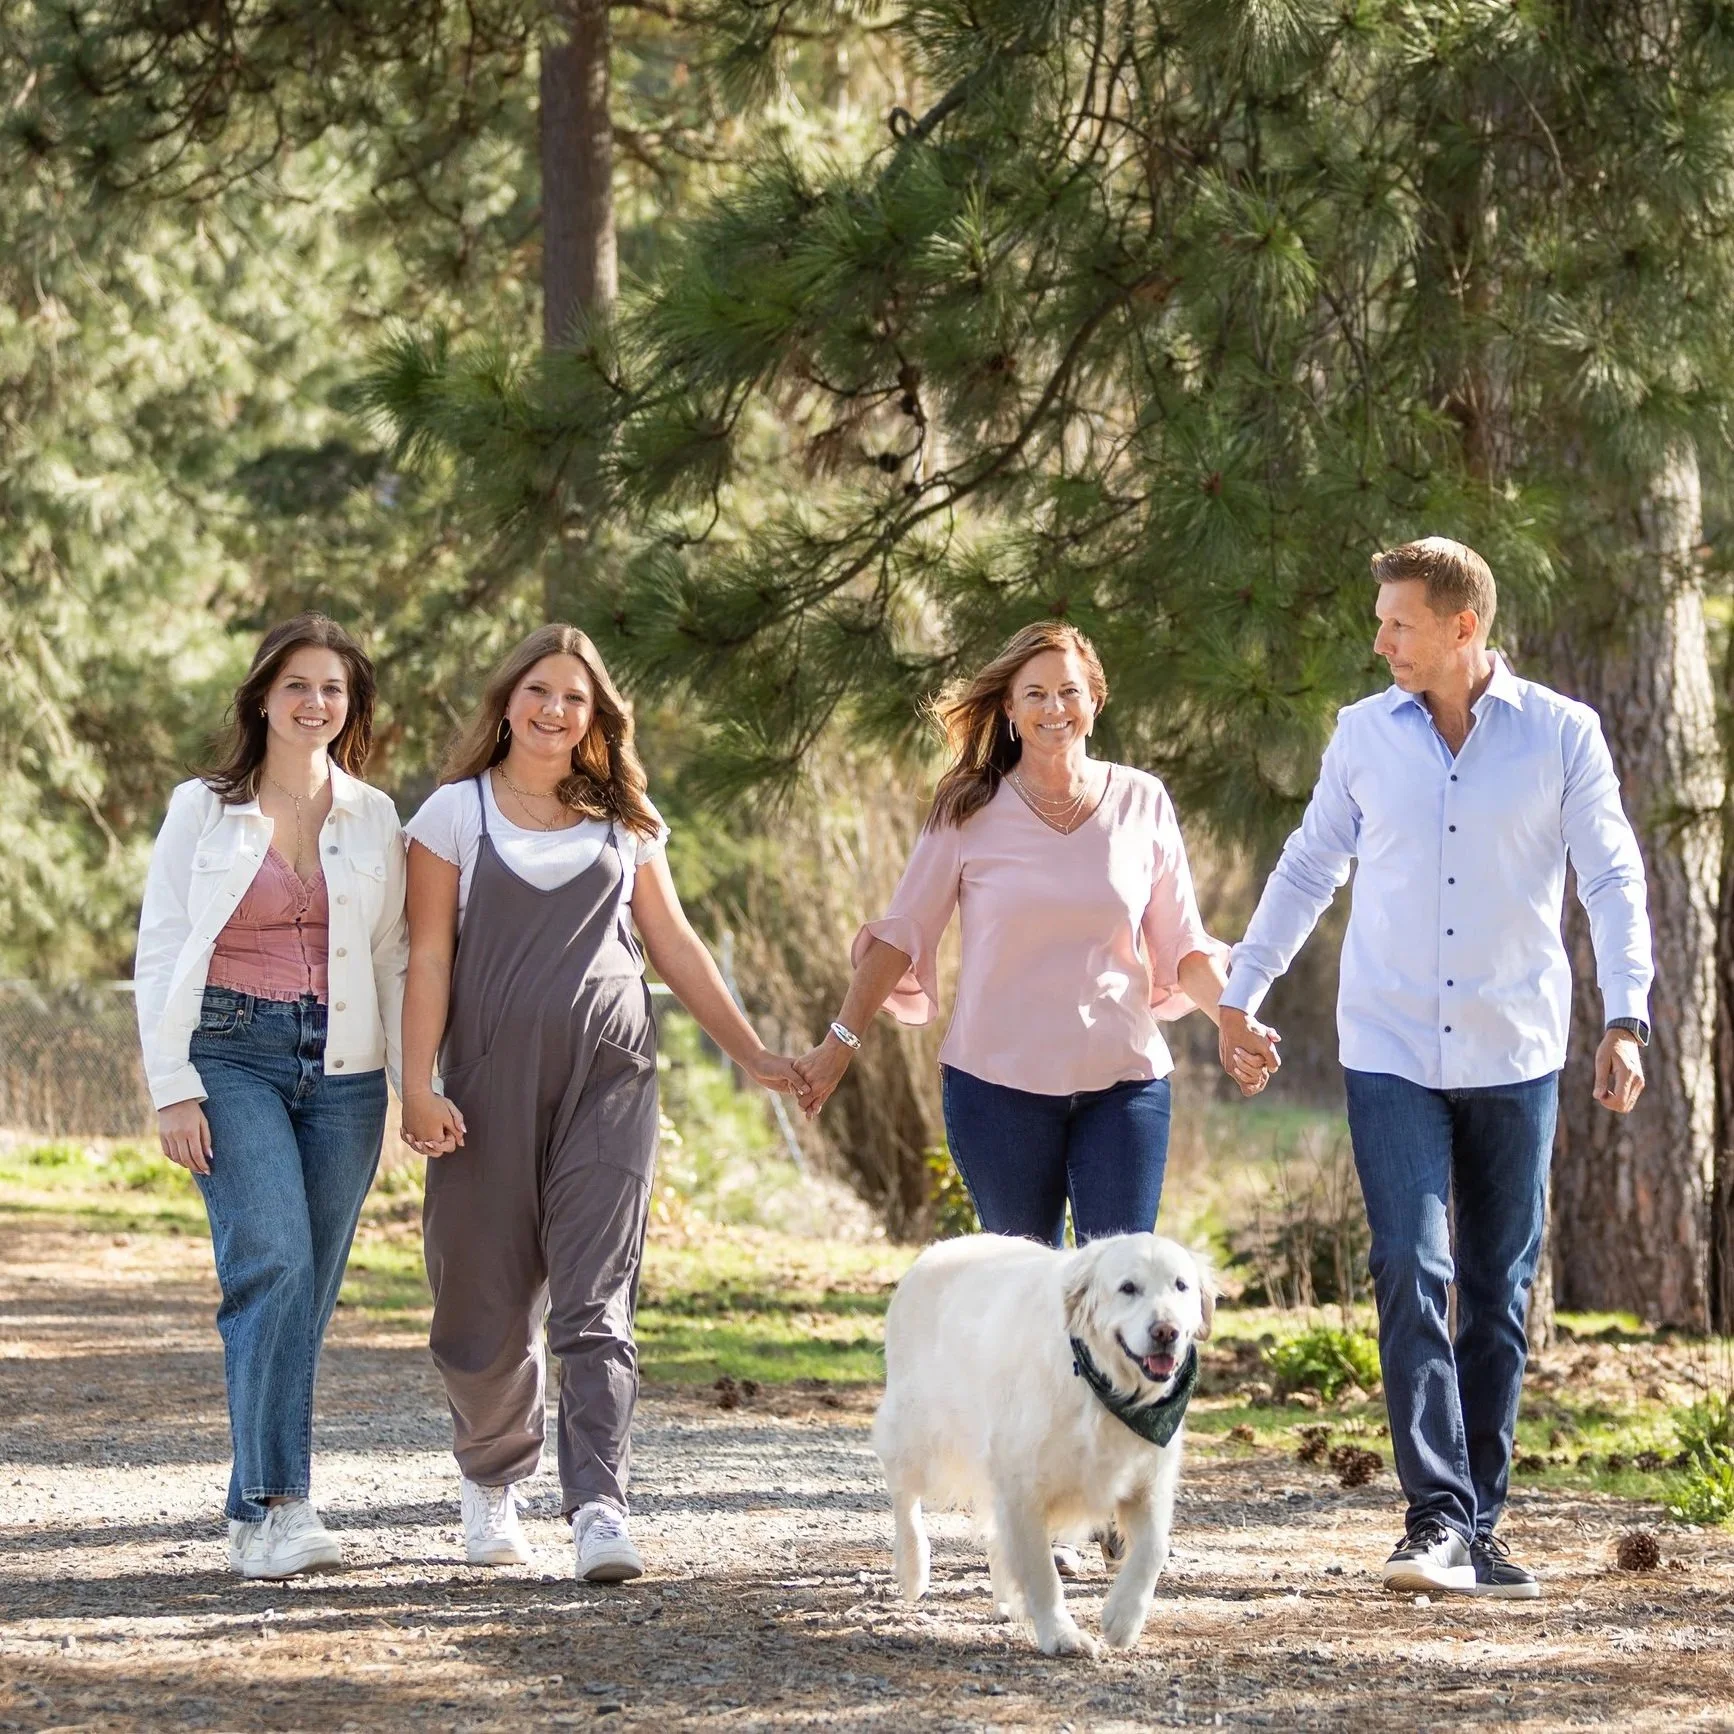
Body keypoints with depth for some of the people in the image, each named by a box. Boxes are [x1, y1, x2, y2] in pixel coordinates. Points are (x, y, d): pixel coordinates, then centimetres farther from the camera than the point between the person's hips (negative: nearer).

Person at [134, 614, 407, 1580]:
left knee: (308, 1293, 1)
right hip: (234, 1056, -3)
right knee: (272, 1262, -20)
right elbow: (160, 953, 2)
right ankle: (278, 1507, -22)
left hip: (342, 1066, 3)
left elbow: (395, 958, 13)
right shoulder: (203, 810, 4)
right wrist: (172, 1089, -6)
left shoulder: (374, 818, 12)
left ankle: (258, 1513, 9)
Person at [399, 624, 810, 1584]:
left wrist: (751, 1053, 16)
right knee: (486, 1297, 4)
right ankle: (490, 1479, 27)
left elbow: (675, 946, 19)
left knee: (596, 1298, -10)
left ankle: (598, 1507, -16)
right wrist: (418, 1084, -9)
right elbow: (428, 956, 1)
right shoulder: (456, 813, 5)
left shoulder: (625, 821, 13)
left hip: (609, 1075, 1)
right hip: (493, 1077, -1)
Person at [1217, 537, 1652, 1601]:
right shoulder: (1364, 733, 5)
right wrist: (1241, 992, 17)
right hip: (1391, 1054, 0)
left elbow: (1612, 879, 0)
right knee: (1412, 1275, -13)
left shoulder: (1561, 735, -1)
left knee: (1501, 1293, 5)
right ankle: (1437, 1519, -17)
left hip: (1515, 1058, 0)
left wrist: (1627, 1018, -11)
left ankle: (1477, 1524, 13)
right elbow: (1308, 868, 16)